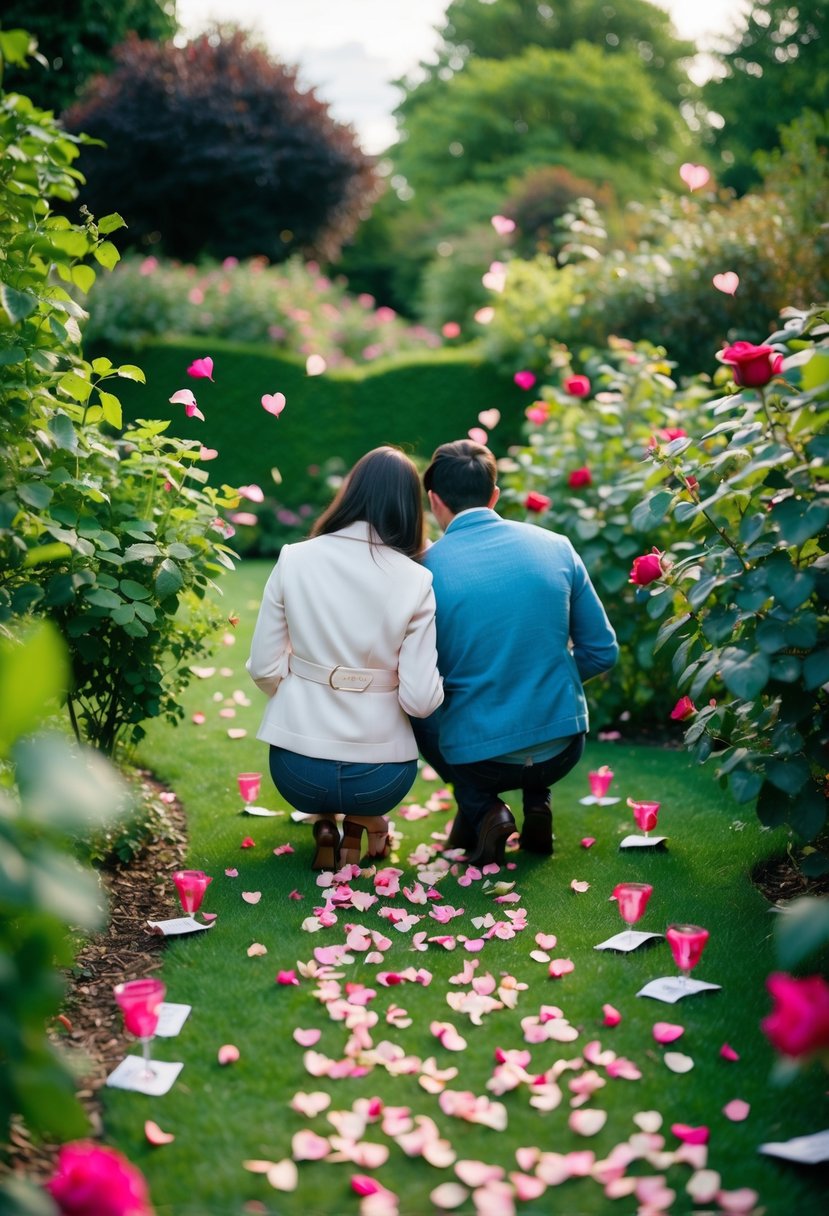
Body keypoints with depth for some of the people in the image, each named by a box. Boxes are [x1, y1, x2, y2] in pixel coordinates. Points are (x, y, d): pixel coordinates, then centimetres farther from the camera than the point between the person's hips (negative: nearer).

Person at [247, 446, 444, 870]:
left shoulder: (294, 560, -8)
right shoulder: (415, 581, -12)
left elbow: (264, 669, -4)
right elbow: (419, 700, -14)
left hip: (296, 771, 1)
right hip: (379, 780, -1)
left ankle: (324, 825, 16)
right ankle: (362, 822, 13)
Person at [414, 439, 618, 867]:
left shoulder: (426, 567, -9)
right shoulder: (556, 546, -1)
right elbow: (602, 653, 4)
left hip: (479, 760, -3)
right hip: (562, 751, 3)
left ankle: (479, 809, 8)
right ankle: (536, 802, 17)